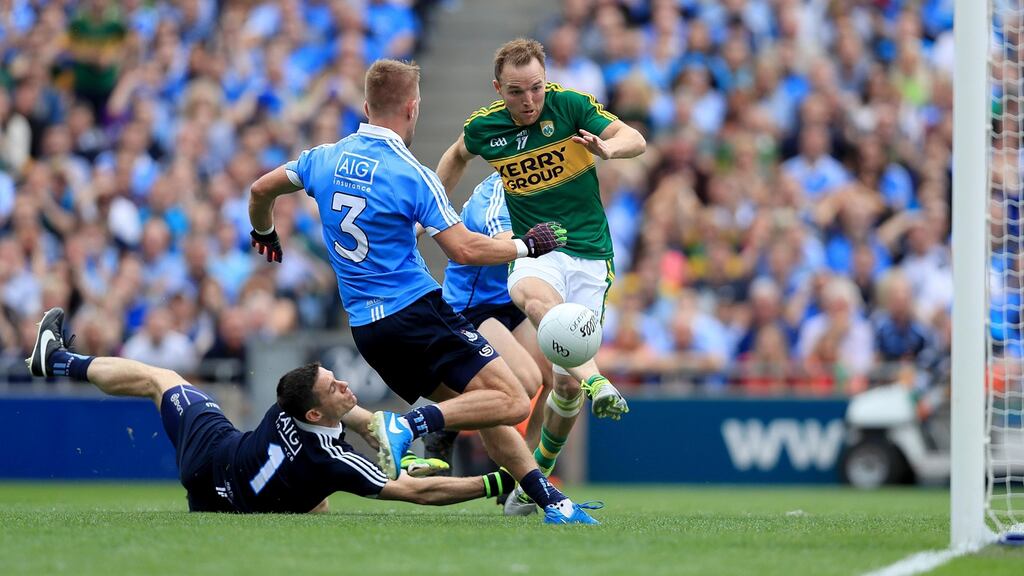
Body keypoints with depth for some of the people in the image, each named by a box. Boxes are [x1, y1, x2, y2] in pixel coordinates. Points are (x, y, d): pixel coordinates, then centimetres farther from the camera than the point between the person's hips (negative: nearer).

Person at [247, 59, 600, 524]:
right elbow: (465, 250, -14)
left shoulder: (326, 159, 7)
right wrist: (526, 246, 1)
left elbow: (261, 190, 21)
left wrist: (264, 234, 42)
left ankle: (549, 500, 9)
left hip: (363, 325, 8)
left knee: (481, 408, 16)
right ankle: (407, 426, -28)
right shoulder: (412, 176, -12)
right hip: (416, 311, -8)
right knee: (511, 402, -14)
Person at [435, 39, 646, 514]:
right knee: (535, 297, -40)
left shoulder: (570, 105, -6)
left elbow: (635, 140, -12)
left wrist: (607, 147, -33)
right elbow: (458, 154, 26)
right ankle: (596, 383, -58)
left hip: (589, 253, -1)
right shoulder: (483, 127, 2)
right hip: (534, 251, 1)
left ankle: (540, 472, 19)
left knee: (567, 385, -5)